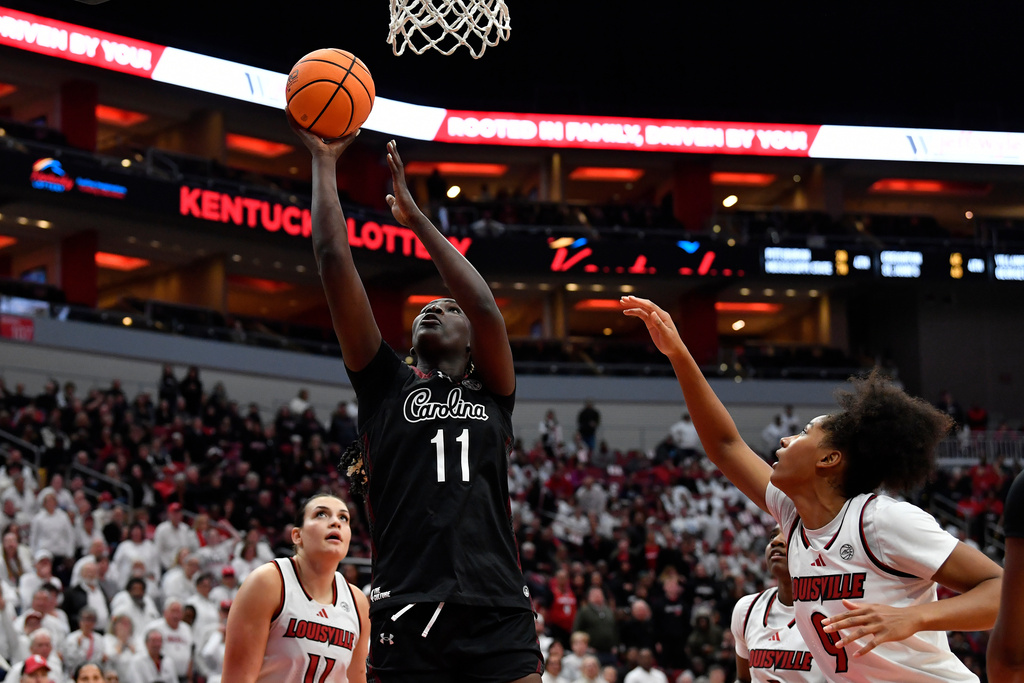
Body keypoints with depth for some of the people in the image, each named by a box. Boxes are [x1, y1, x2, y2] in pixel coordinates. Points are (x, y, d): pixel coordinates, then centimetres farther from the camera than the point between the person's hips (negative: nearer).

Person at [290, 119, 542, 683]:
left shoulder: (491, 395, 18)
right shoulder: (387, 385, 16)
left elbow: (485, 307, 1)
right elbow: (335, 262, 10)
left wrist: (415, 217, 7)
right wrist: (323, 162, 13)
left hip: (499, 613, 1)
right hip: (407, 610, -1)